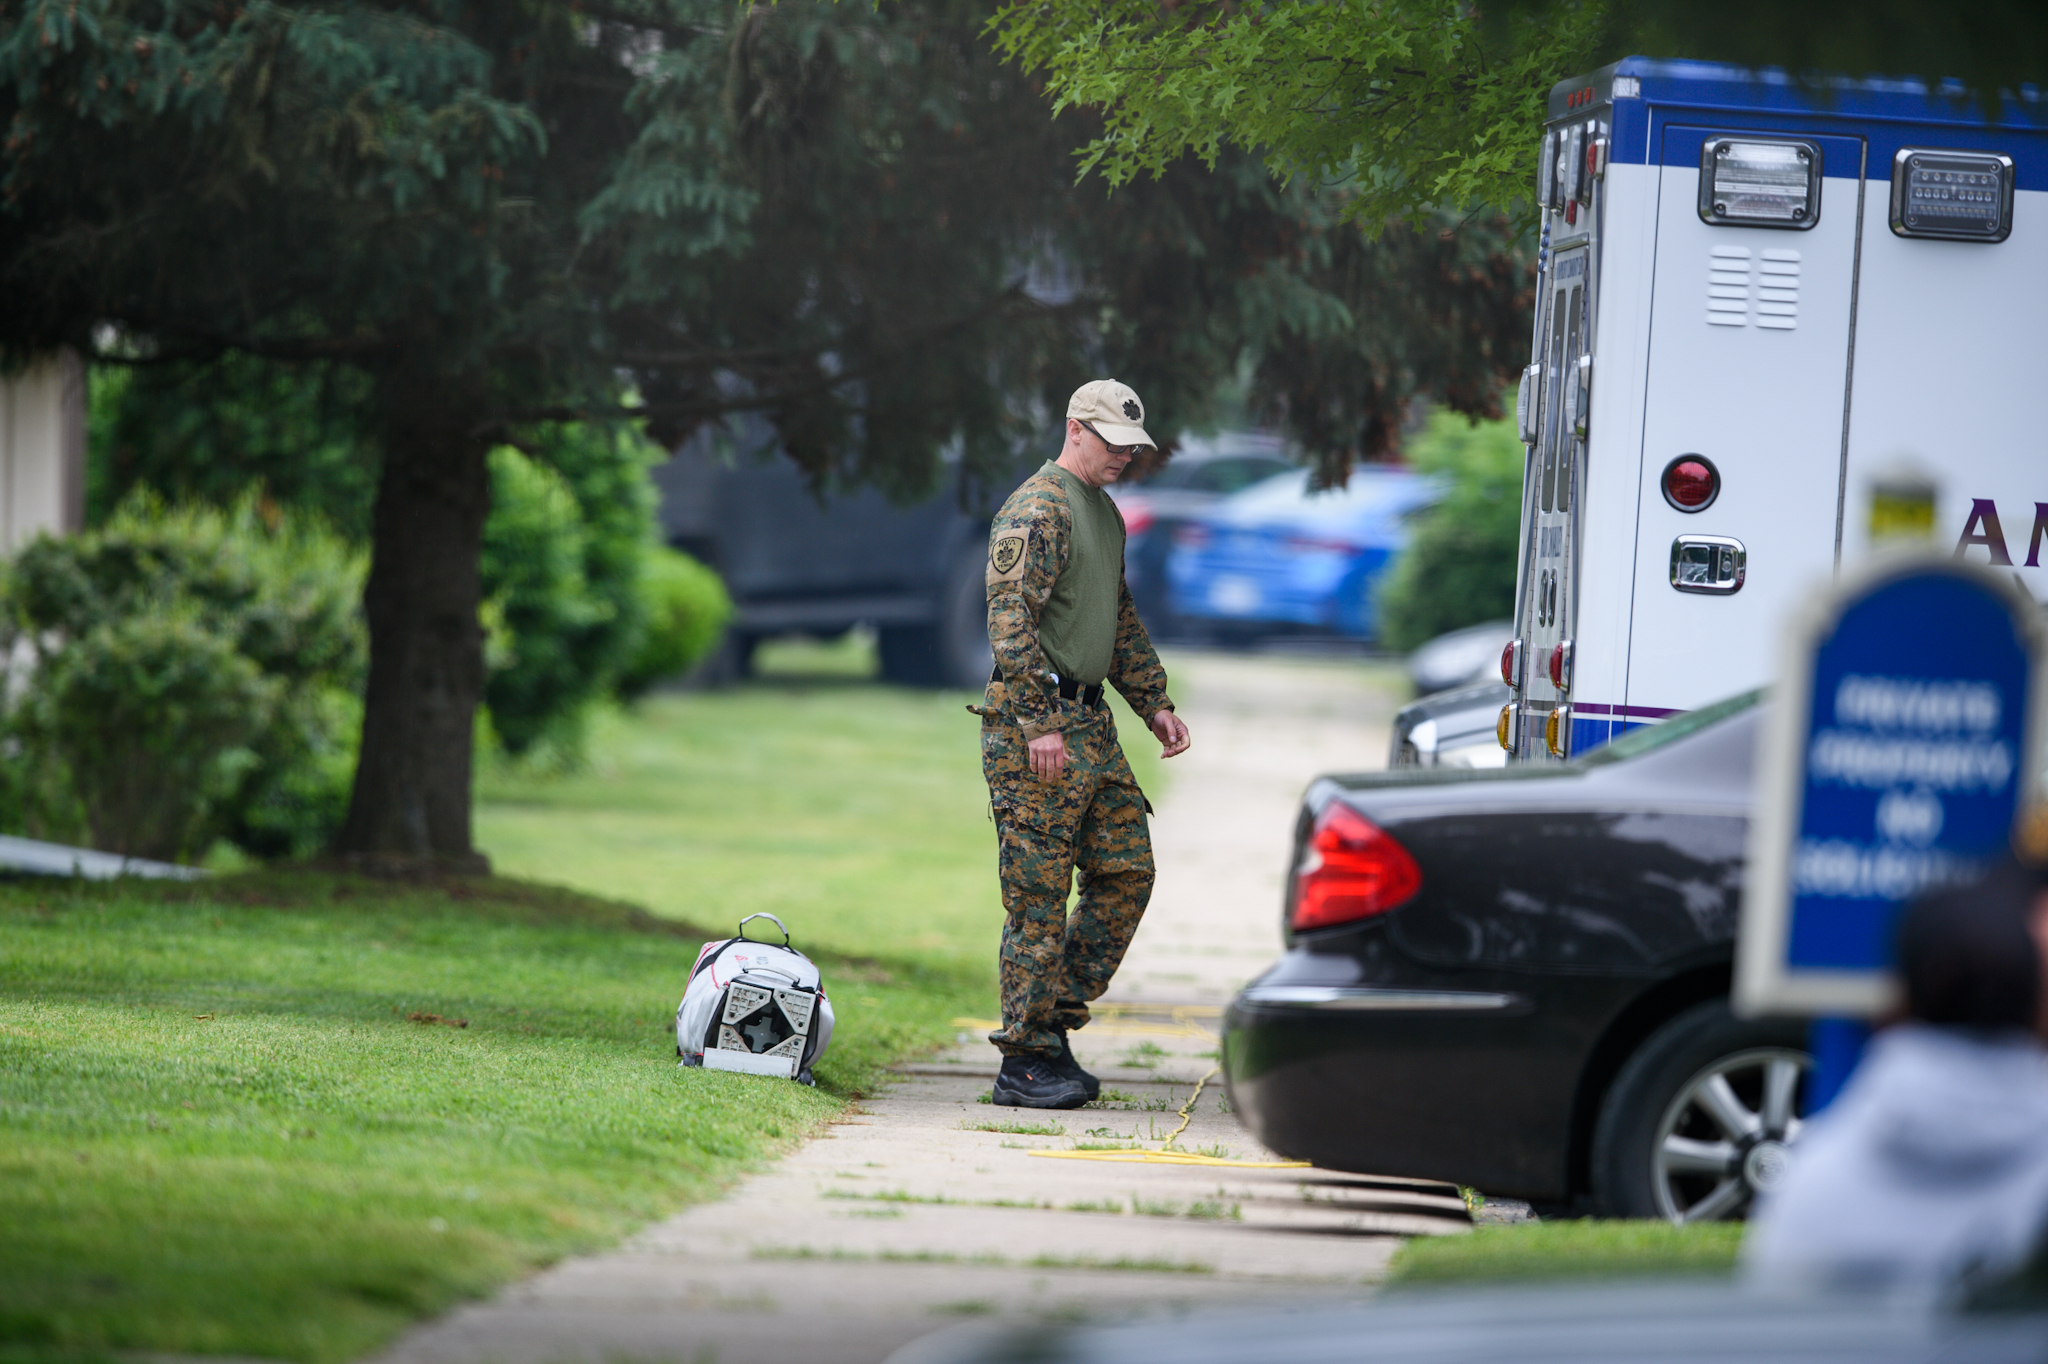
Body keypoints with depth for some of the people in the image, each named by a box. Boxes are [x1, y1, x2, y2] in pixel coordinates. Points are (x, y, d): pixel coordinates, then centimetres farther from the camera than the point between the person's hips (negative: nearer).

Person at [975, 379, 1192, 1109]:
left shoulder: (1105, 513, 19)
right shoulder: (1038, 510, -12)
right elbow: (1010, 622, -20)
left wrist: (1154, 704, 21)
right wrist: (1038, 726, -26)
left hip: (1091, 722, 9)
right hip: (1035, 725, -9)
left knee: (1126, 873, 6)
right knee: (1039, 896, -7)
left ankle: (1054, 1023, 12)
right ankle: (1025, 1062, -4)